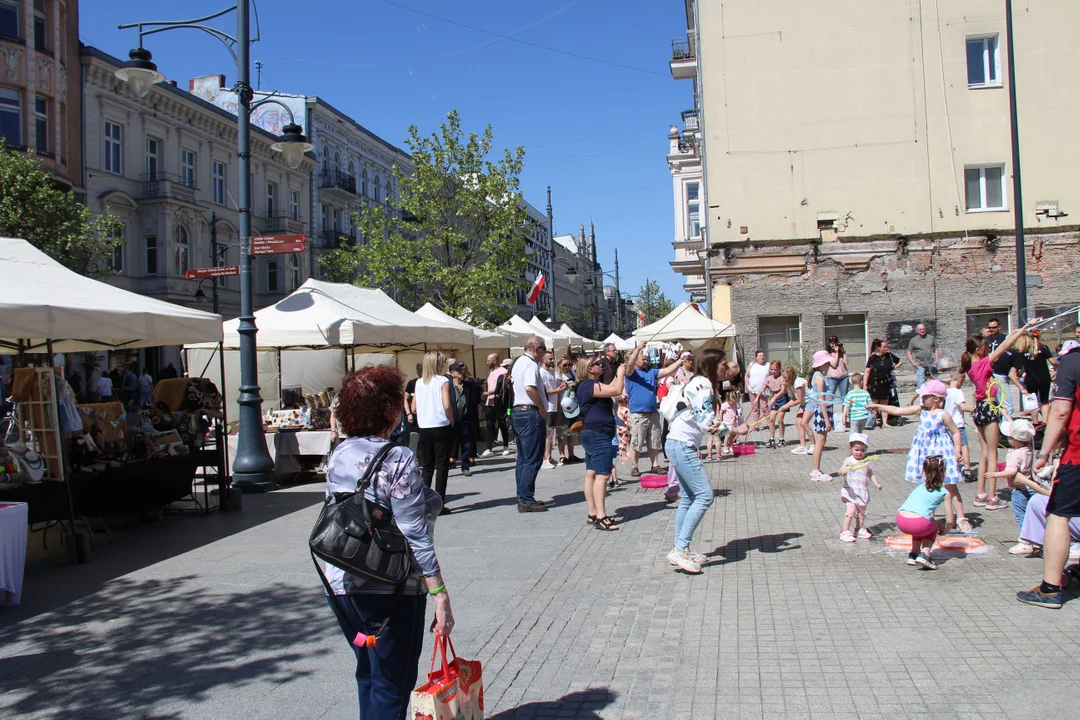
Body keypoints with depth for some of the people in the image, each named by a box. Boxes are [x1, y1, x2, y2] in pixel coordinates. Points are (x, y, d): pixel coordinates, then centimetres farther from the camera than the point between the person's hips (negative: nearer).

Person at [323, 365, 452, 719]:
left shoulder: (339, 455, 4)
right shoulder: (398, 459, -17)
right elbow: (414, 536, -20)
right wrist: (440, 595, -17)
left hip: (339, 584, 7)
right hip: (389, 588, -7)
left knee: (368, 676, 22)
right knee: (392, 684, 6)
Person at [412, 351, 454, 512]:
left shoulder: (419, 383, 7)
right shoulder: (443, 381, -6)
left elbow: (414, 409, 7)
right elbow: (447, 406, -15)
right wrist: (452, 422, -1)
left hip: (424, 428, 5)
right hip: (441, 427, -4)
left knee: (427, 466, 15)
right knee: (442, 466, 2)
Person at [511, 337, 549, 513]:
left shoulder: (518, 363, 18)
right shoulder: (531, 364, -13)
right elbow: (530, 388, -28)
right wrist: (542, 408, -17)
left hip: (517, 411, 10)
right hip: (530, 413, -10)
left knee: (523, 458, 13)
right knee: (532, 460, -6)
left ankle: (523, 498, 16)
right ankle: (526, 500, -6)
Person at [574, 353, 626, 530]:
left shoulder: (589, 385, 16)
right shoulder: (590, 385, -17)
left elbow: (610, 388, 30)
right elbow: (617, 390, -22)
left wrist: (619, 375, 23)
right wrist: (620, 373, -6)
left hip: (593, 435, 11)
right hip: (598, 435, -11)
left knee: (591, 474, 10)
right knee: (603, 474, -13)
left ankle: (593, 514, 14)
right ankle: (600, 517, -14)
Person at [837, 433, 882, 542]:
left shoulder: (867, 462, 5)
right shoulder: (849, 461, -6)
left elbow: (871, 475, 11)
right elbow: (841, 470, -17)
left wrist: (876, 484, -3)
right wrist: (843, 471, -40)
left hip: (863, 491, 4)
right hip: (850, 491, -4)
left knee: (861, 511, 16)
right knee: (851, 510, -14)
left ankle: (859, 530, 34)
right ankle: (845, 532, -6)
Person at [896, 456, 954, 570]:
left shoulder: (920, 487, 29)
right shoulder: (944, 493, 15)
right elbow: (950, 521, 15)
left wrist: (939, 526, 46)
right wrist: (944, 531, 35)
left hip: (900, 522, 5)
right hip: (918, 522, -4)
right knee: (933, 528, 29)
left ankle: (913, 555, 29)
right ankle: (924, 555, 11)